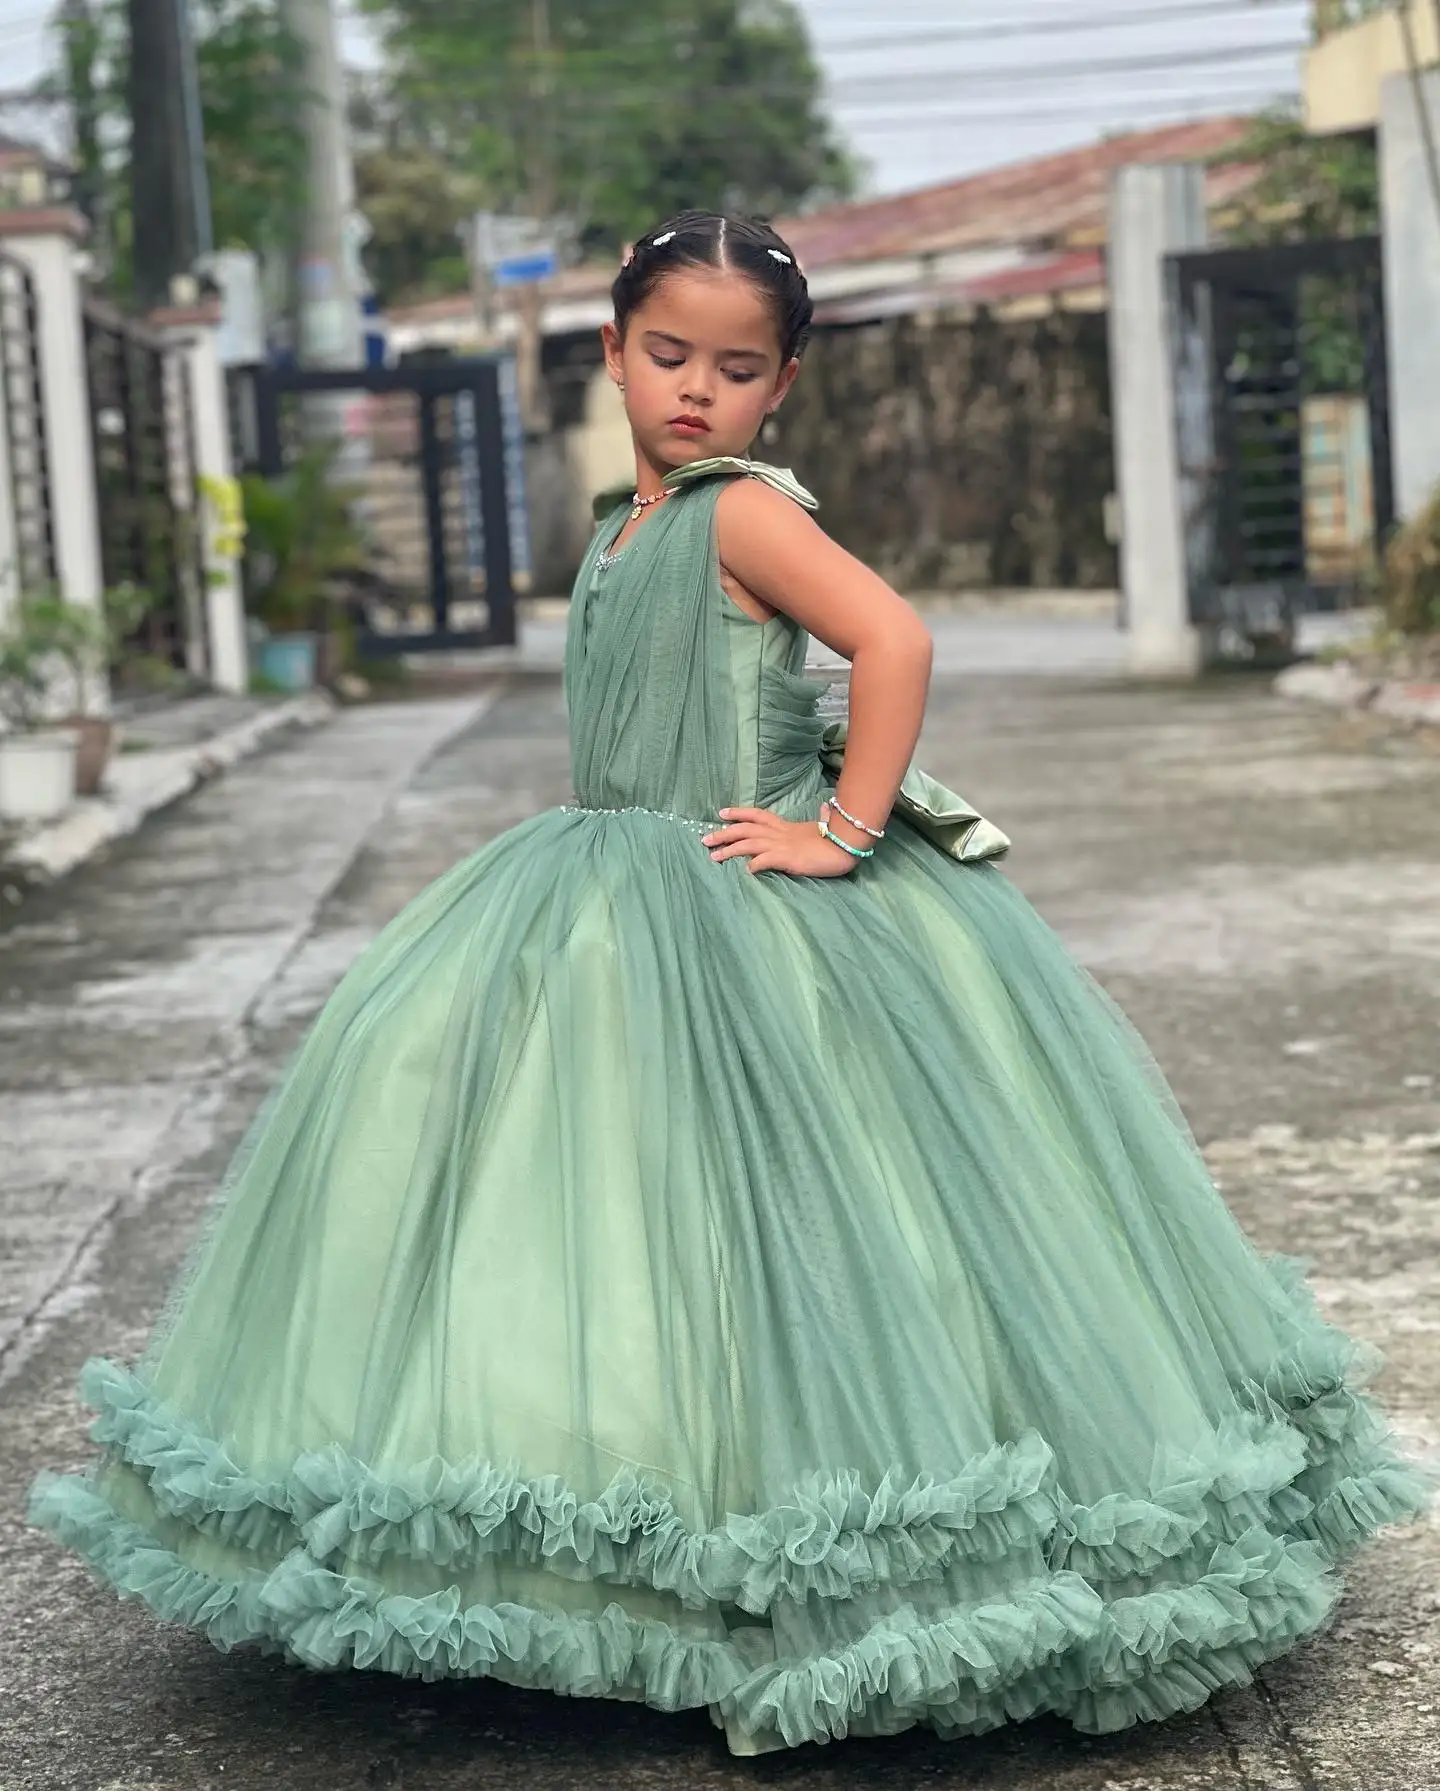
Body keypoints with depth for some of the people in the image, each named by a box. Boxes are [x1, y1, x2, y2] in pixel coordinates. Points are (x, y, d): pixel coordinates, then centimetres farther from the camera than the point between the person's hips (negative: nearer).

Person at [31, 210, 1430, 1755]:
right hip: (623, 905, 9)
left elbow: (893, 638, -24)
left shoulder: (746, 511, -12)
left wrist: (845, 834, -22)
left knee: (747, 1205, -9)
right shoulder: (626, 523, 13)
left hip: (749, 918, -9)